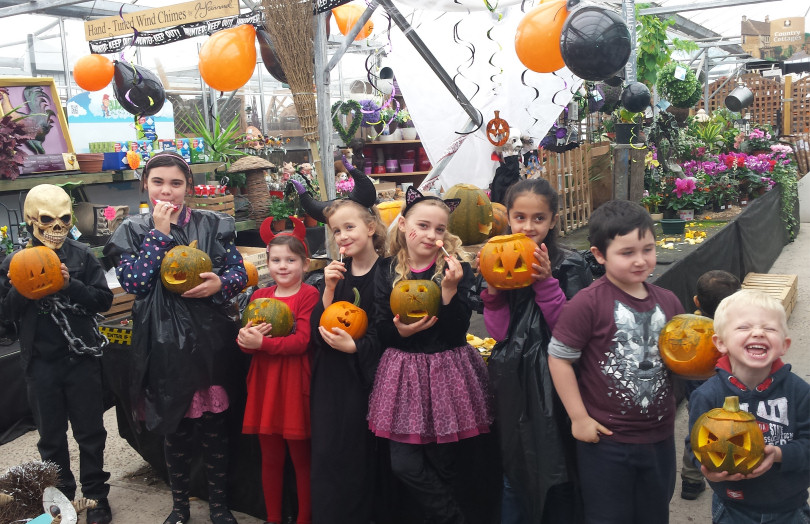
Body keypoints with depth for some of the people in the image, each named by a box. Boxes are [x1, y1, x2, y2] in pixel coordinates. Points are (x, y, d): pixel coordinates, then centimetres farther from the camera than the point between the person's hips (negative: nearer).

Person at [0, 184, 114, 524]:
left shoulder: (81, 256, -3)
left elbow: (104, 300, -7)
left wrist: (70, 285, -20)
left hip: (82, 357, -1)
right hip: (41, 362, 2)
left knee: (90, 431, 8)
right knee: (51, 435, 14)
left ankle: (95, 494, 24)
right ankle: (61, 496, 30)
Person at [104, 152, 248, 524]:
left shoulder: (212, 224, 4)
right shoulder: (133, 230, 3)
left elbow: (240, 272, 4)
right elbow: (134, 283, -11)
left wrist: (221, 283, -18)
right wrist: (160, 233, -12)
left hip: (211, 338, 0)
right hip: (164, 343, 0)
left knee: (214, 423, 8)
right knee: (174, 426, 11)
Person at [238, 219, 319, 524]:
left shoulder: (309, 295, -9)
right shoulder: (259, 297, 10)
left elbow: (302, 341, -18)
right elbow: (245, 343, 6)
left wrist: (261, 343, -19)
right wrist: (247, 339, -17)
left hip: (295, 384, -5)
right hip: (265, 384, 5)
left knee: (301, 457, 7)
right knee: (270, 458, 14)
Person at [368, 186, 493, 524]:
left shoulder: (456, 269, -3)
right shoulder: (387, 271, 3)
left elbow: (458, 331, -10)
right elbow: (381, 331, 3)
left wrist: (450, 289, -22)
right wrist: (401, 331, -17)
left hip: (446, 373, -2)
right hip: (403, 373, 2)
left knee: (440, 467, 5)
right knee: (404, 464, -1)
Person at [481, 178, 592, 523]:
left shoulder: (569, 266, -5)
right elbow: (499, 332, -5)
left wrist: (546, 282, -21)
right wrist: (493, 289, -18)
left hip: (555, 382, -2)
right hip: (513, 382, 3)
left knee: (558, 474, 9)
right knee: (513, 470, 16)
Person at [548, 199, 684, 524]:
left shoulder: (667, 303, 2)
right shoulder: (589, 303, -17)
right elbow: (559, 358, -15)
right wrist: (579, 417, -13)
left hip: (660, 437, 5)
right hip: (606, 440, -5)